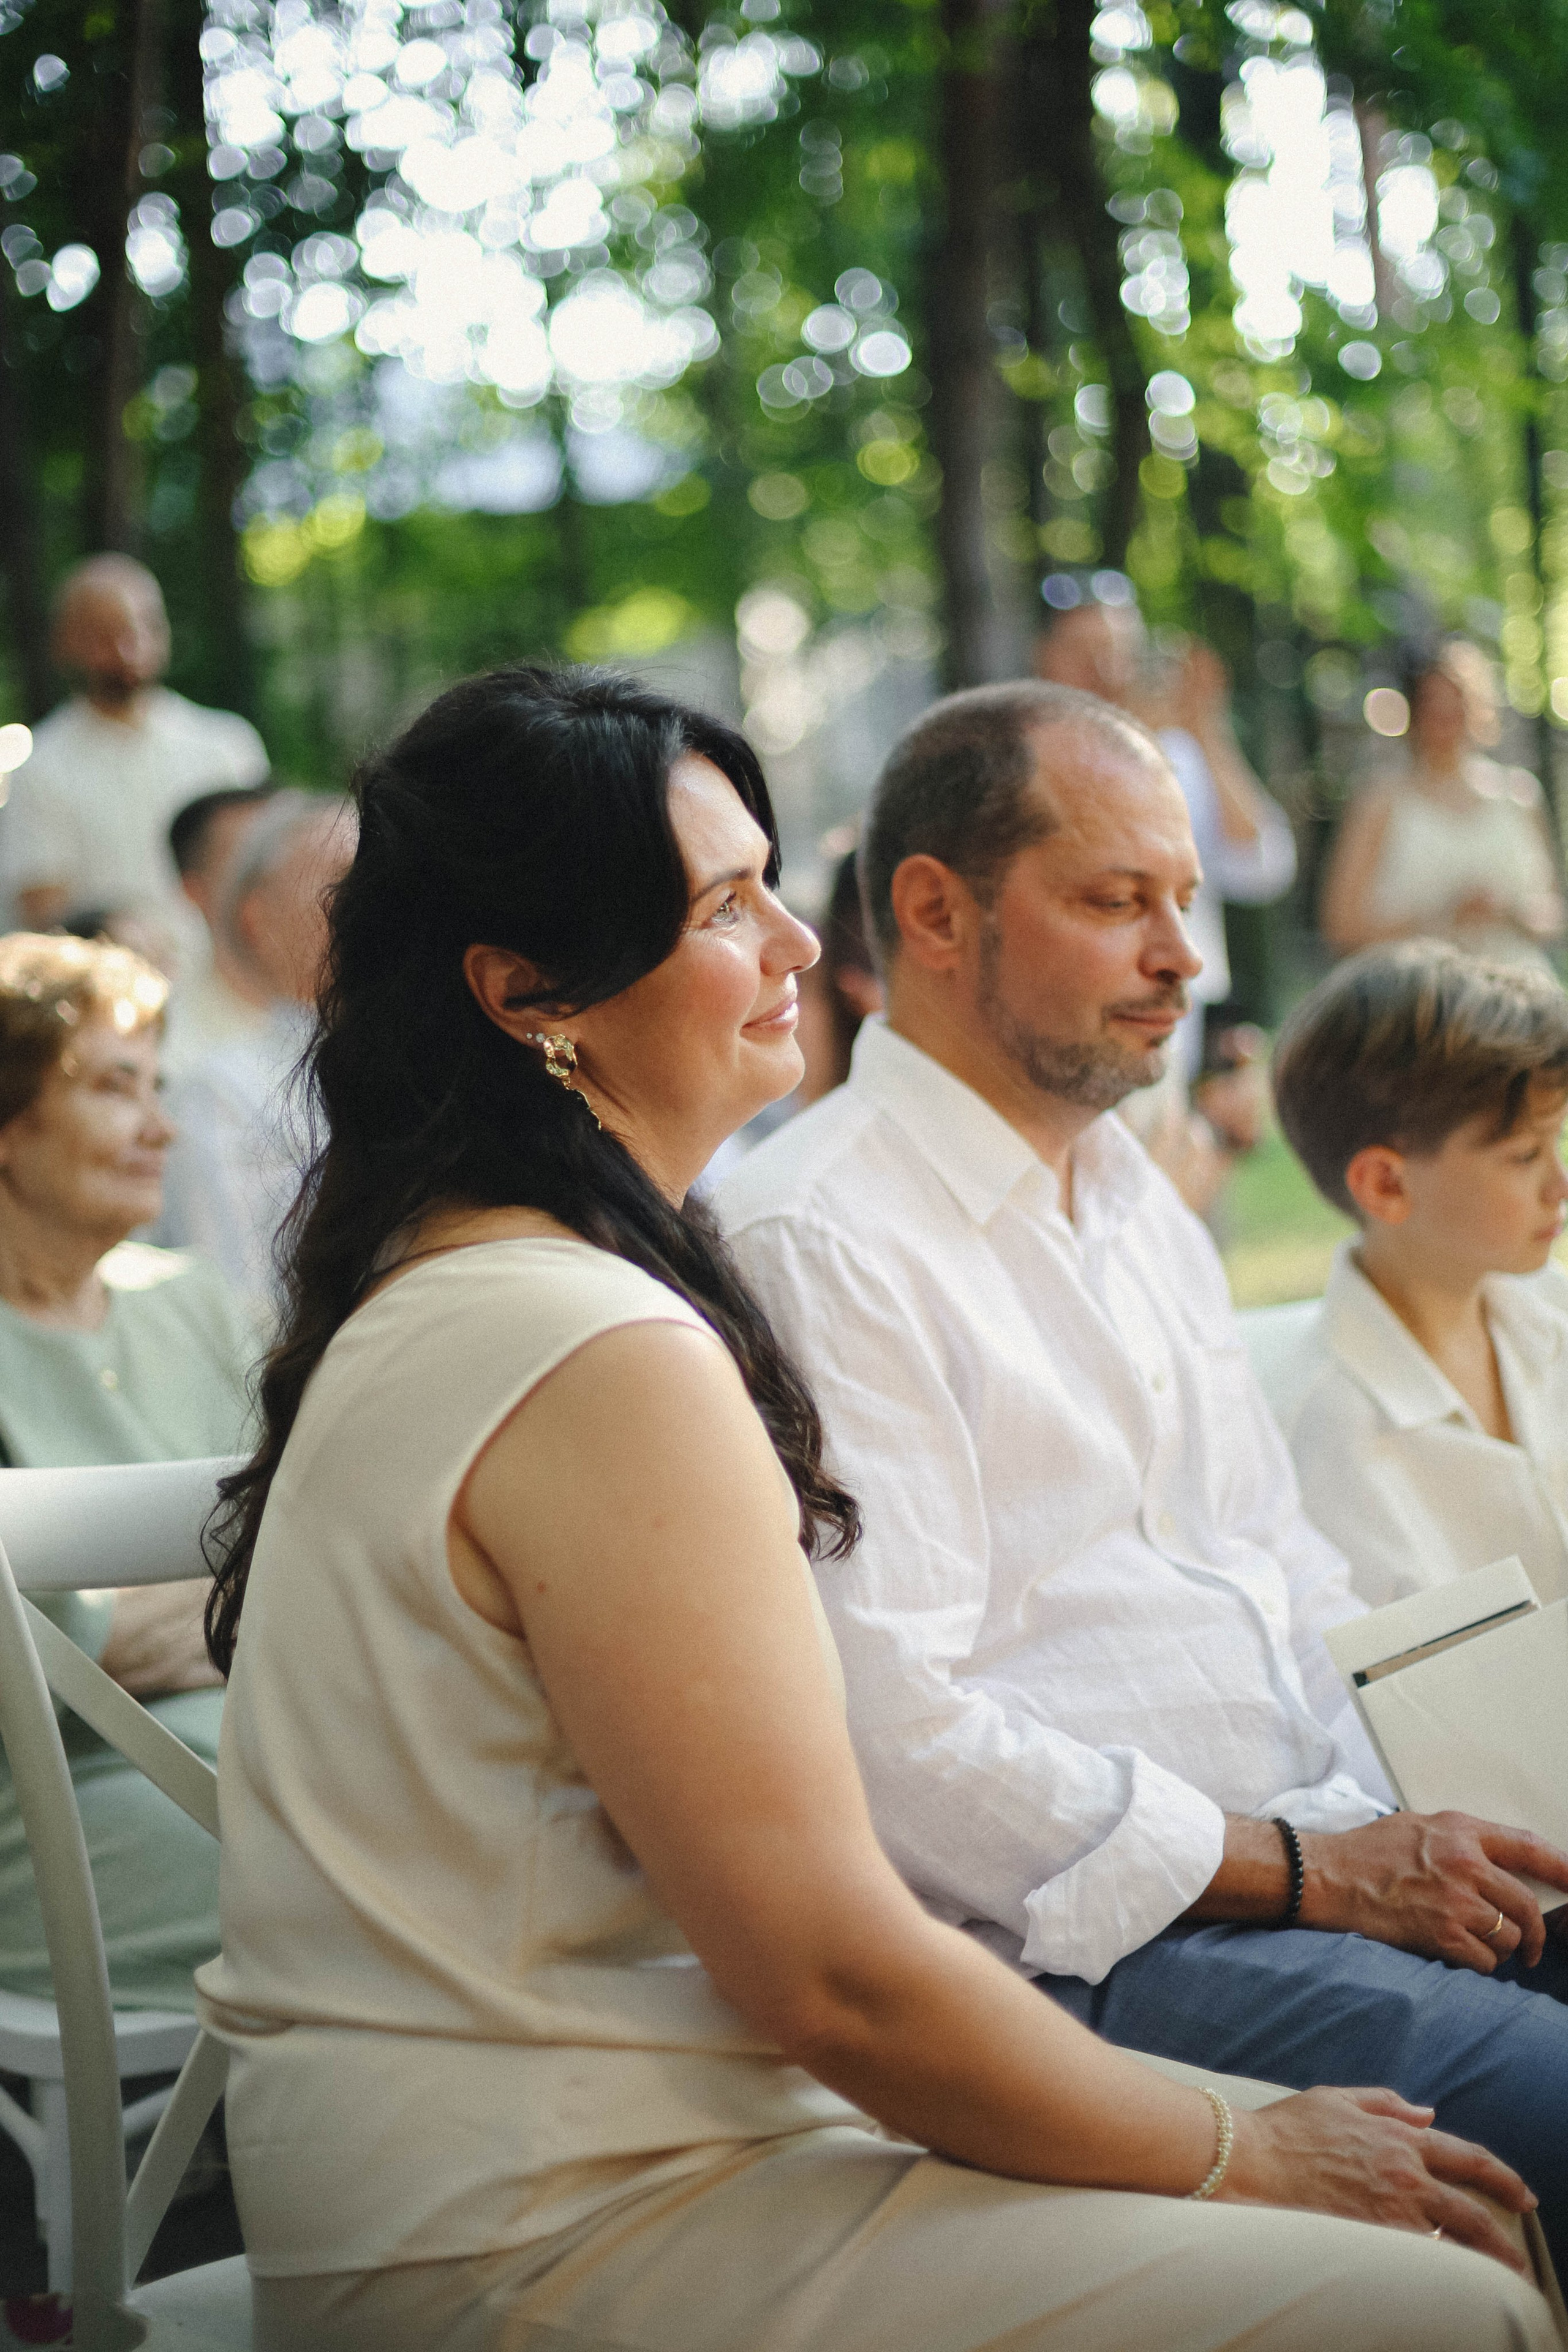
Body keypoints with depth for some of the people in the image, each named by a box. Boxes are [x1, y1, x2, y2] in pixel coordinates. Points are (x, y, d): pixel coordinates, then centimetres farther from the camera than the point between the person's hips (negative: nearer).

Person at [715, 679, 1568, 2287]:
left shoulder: (1138, 1203, 21)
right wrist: (1311, 1871, -13)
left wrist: (1428, 1826, 4)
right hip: (1079, 1947, -9)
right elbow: (893, 1732, -16)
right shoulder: (812, 1246, -9)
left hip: (1329, 1846, 9)